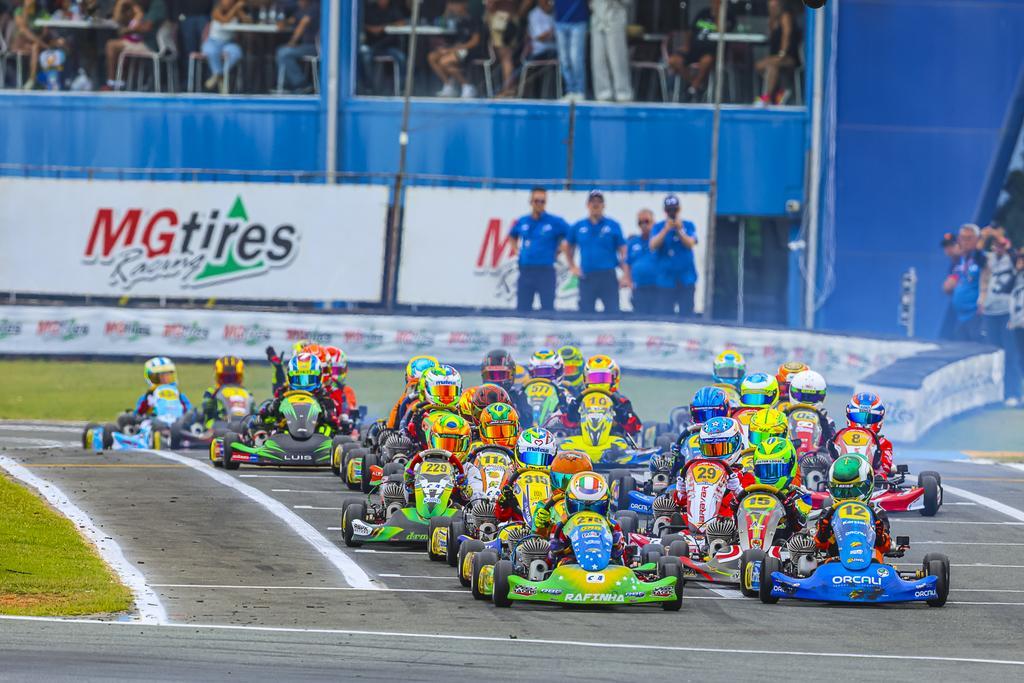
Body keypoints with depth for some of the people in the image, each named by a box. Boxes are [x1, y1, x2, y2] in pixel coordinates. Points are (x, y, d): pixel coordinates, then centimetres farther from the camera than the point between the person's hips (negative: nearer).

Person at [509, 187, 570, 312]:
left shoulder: (555, 222, -5)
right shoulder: (522, 222, 8)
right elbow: (512, 236, 28)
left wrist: (558, 252, -4)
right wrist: (516, 250, 12)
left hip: (546, 271, -4)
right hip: (525, 270, 4)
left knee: (548, 309, -2)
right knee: (522, 308, 6)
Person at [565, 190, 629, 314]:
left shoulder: (613, 226, 1)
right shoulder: (578, 227, 8)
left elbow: (623, 251, 1)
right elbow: (568, 247, 23)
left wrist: (626, 276, -6)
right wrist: (572, 267, 11)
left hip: (607, 276, -2)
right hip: (586, 277, 2)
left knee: (613, 312, -7)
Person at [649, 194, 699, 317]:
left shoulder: (688, 226, 5)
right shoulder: (658, 228, 6)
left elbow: (690, 244, -9)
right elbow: (653, 246, -8)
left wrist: (679, 230, -22)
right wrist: (666, 229, -17)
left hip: (686, 280, -1)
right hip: (666, 279, 1)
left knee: (687, 314, -3)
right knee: (665, 313, 0)